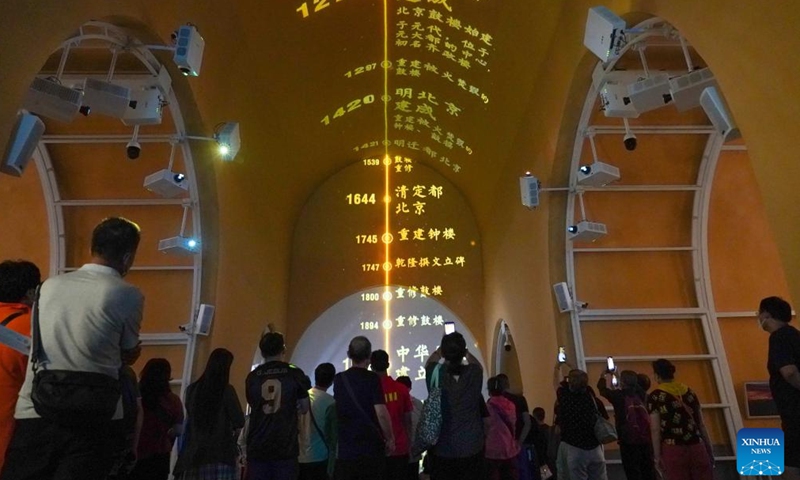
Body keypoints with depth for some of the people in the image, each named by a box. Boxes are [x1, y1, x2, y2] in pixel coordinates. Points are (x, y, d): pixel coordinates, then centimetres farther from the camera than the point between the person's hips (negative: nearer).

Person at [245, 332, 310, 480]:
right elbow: (304, 408, 7)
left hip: (257, 446, 2)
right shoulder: (294, 373, -2)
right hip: (285, 446, -2)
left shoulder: (252, 377, 3)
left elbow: (254, 406, 15)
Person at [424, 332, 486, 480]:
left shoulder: (436, 373, -8)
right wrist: (462, 350, 30)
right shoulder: (474, 374, -8)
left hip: (441, 450, 0)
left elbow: (429, 362, 18)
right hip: (471, 449, 0)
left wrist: (442, 348, 31)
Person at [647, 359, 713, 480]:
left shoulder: (655, 396, -1)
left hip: (673, 449, -4)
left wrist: (657, 457, -3)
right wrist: (709, 450, 18)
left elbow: (655, 430, -6)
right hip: (697, 447, 4)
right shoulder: (688, 391, 12)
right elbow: (701, 424, 13)